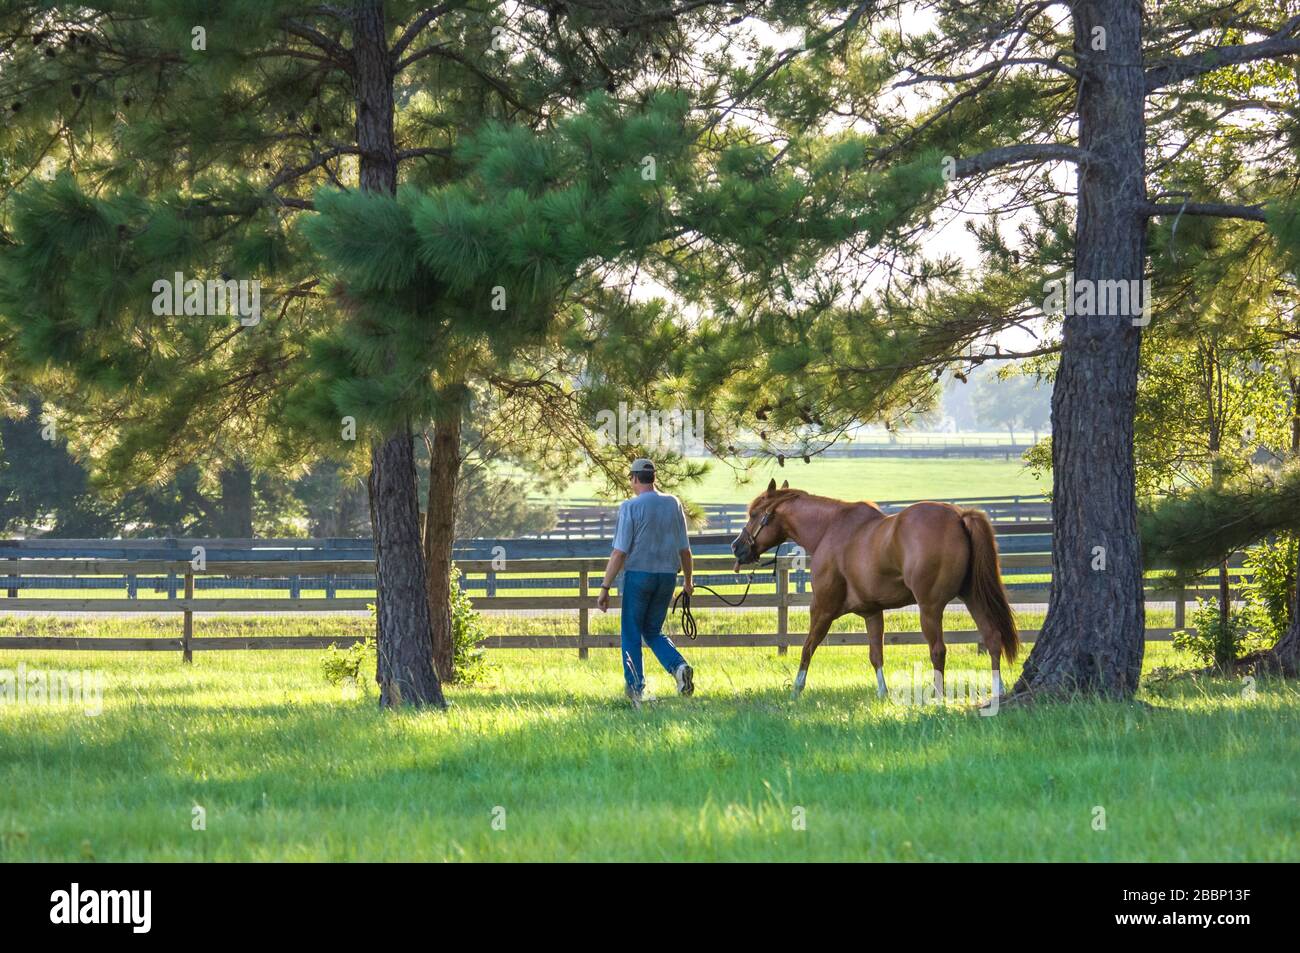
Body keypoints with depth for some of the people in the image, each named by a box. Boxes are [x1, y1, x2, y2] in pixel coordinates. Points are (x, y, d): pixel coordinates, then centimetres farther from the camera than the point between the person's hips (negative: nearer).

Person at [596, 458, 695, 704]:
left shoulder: (630, 507, -11)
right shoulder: (673, 504, 4)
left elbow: (619, 552, -14)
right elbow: (685, 549, 9)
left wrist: (605, 587, -11)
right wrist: (688, 579, 24)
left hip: (638, 575, -4)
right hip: (667, 577, 4)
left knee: (631, 635, 9)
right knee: (653, 631, 17)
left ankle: (635, 689, 9)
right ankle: (679, 666, -9)